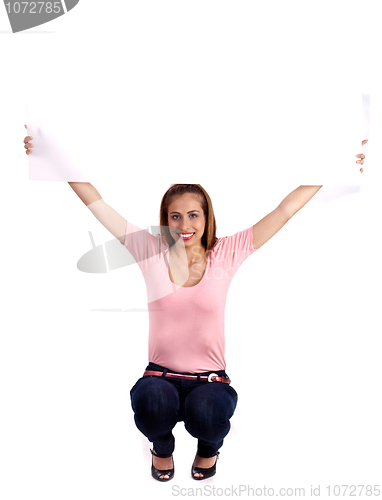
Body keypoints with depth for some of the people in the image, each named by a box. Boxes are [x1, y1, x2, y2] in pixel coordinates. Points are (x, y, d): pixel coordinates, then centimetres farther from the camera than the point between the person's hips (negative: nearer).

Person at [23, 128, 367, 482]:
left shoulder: (226, 254, -3)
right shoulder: (151, 251, -2)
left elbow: (285, 210, -3)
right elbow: (96, 203, -1)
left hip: (210, 378, 0)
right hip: (160, 375, 0)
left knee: (206, 415, -32)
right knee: (152, 403, -33)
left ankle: (209, 446, 10)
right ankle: (162, 446, 7)